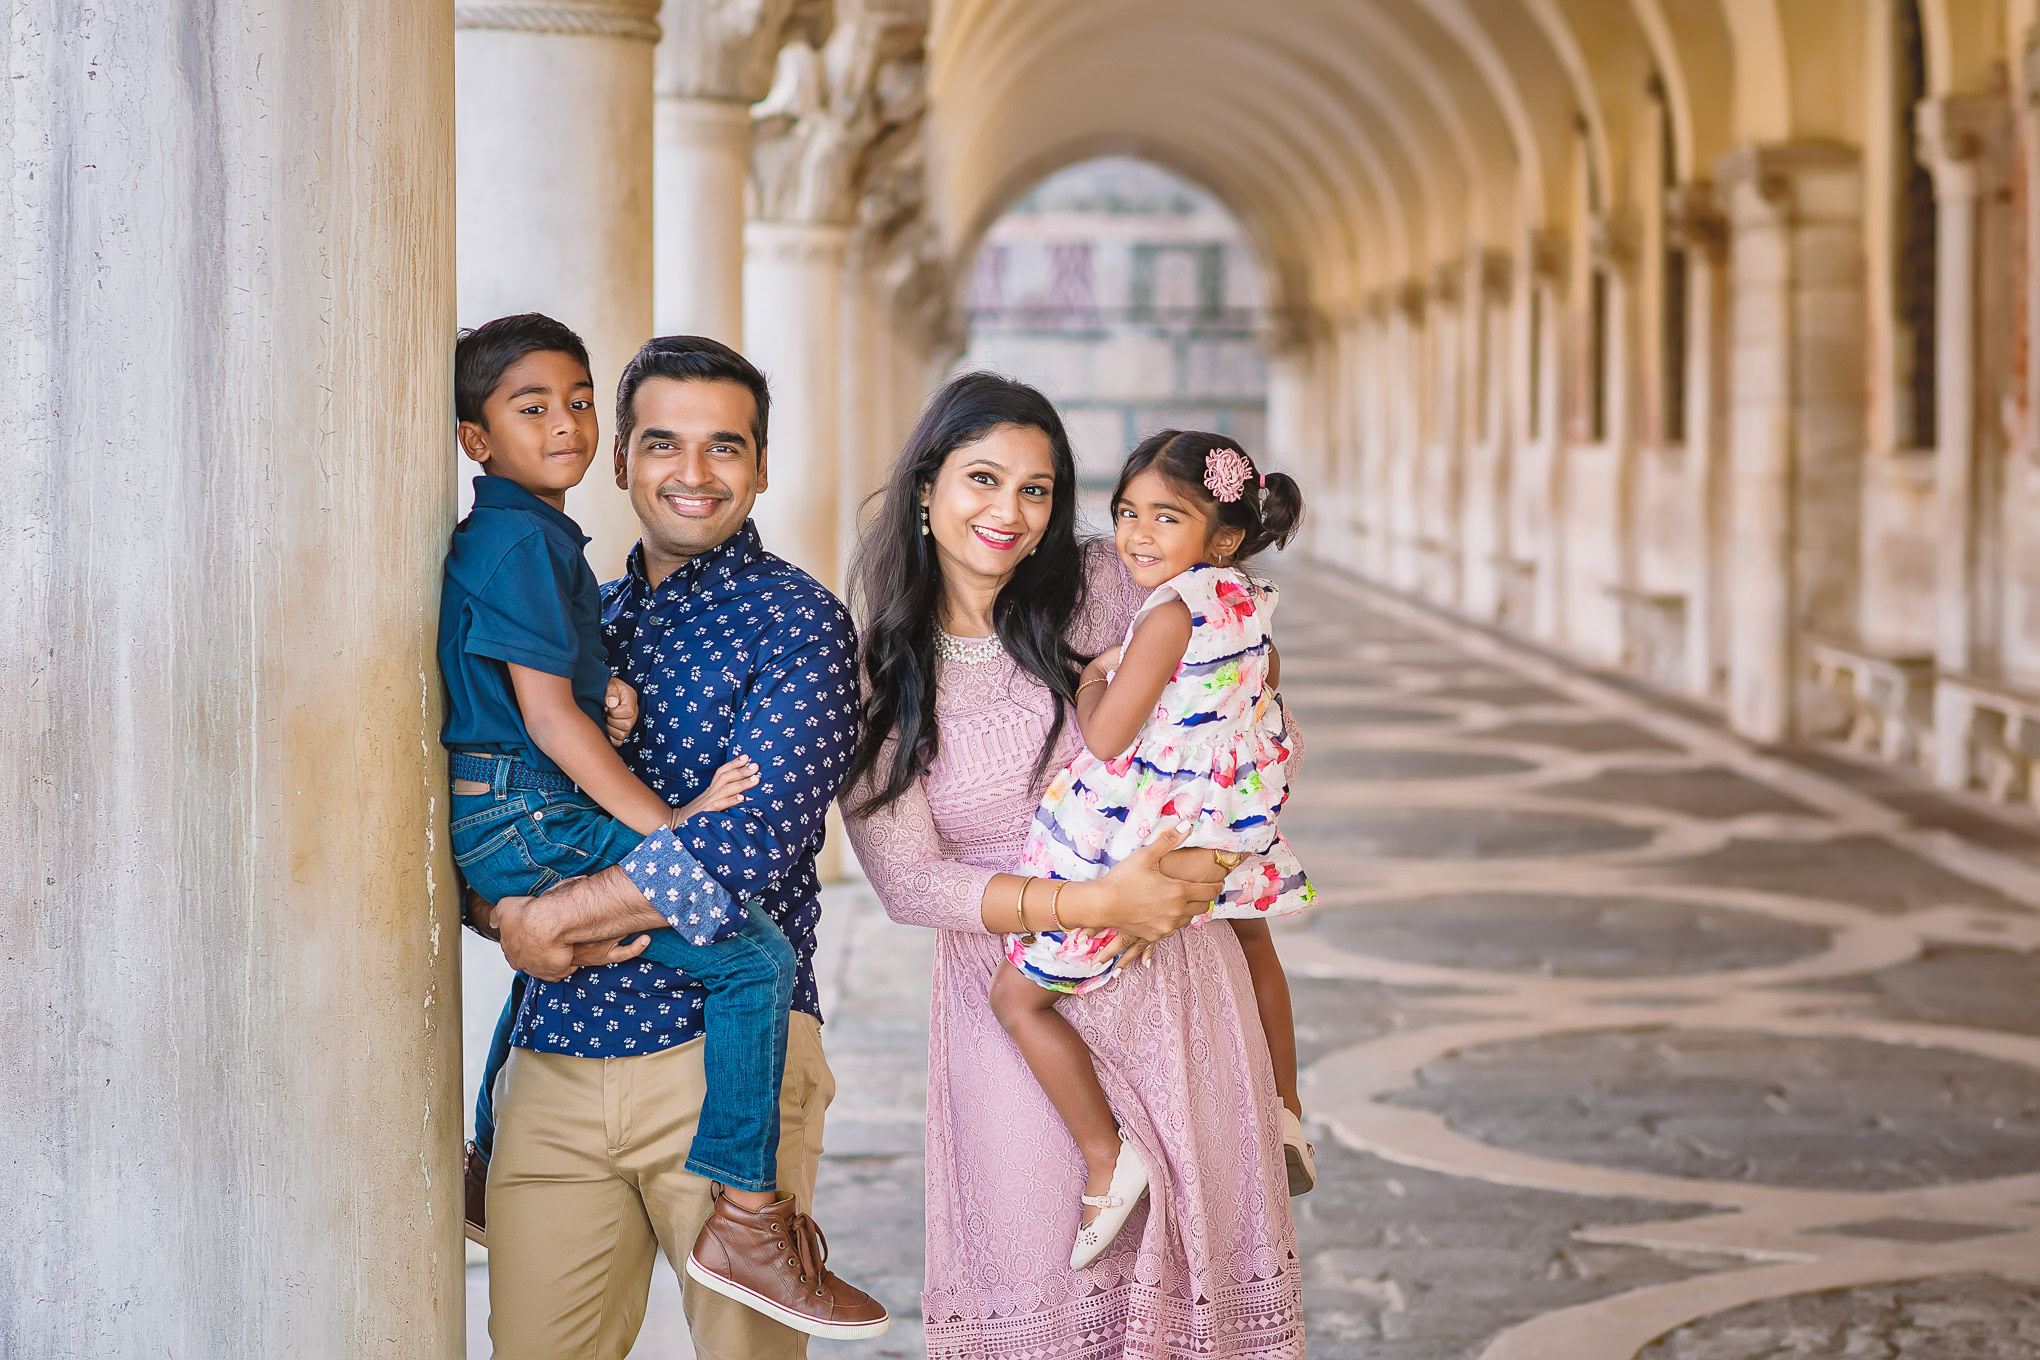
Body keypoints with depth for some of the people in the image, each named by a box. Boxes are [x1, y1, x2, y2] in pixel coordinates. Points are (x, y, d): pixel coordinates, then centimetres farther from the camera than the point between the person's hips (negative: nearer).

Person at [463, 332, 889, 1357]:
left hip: (723, 1046, -4)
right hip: (555, 1057, 4)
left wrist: (548, 915, -9)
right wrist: (502, 909, -10)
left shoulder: (795, 621, -3)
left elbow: (747, 848, -16)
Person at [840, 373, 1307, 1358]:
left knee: (1201, 1272, 4)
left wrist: (1196, 856, -12)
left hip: (1176, 986, 1)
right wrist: (1093, 903, -20)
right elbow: (906, 878, -9)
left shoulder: (1104, 592, -3)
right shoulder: (875, 673, -4)